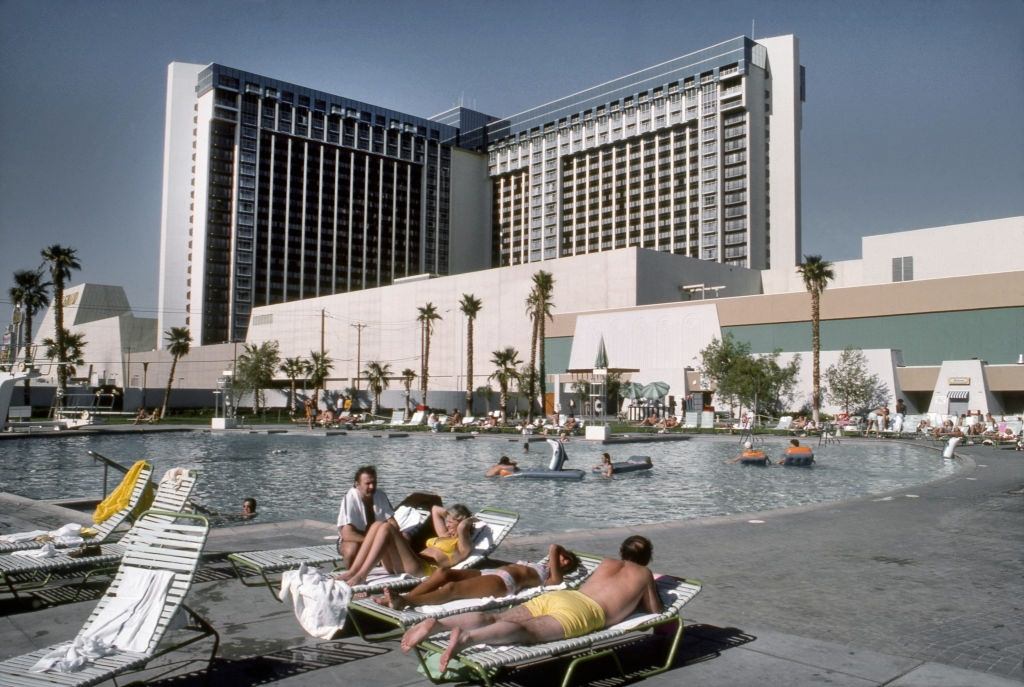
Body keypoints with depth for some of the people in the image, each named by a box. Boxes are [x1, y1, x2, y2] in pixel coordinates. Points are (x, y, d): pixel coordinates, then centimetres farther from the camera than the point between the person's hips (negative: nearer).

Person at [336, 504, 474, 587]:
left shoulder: (463, 542, 6)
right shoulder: (444, 536, 32)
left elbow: (461, 528, -17)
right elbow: (435, 510, 44)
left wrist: (467, 522, 3)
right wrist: (451, 513, 34)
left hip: (421, 569, -9)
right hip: (399, 567, 9)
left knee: (387, 528, -22)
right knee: (377, 525, -7)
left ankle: (361, 576, -28)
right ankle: (352, 571, -19)